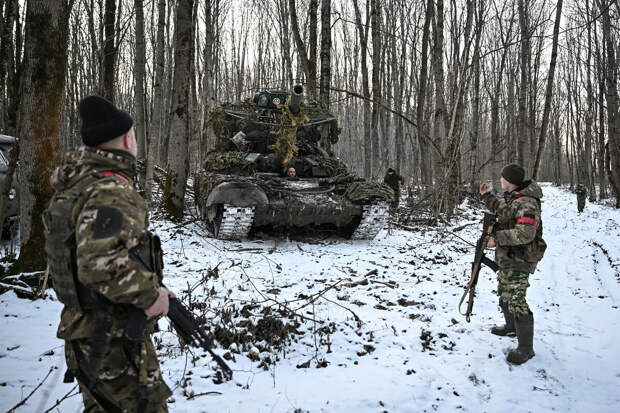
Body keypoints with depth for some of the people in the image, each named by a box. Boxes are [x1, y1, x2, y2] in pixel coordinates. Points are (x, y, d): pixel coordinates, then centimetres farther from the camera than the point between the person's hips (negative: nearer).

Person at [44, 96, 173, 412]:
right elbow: (99, 262, -37)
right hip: (114, 342, -9)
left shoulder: (73, 182, 4)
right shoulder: (114, 191, -26)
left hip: (82, 332, 10)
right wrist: (150, 294, -27)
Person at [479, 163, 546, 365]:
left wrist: (497, 238, -27)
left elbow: (525, 234, -34)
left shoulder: (526, 203, -24)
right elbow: (498, 208, 31)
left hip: (519, 260, -11)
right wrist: (487, 196, 23)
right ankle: (511, 327, 46)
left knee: (516, 301, -9)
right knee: (504, 294, 25)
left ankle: (526, 348, 1)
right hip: (506, 257, 11)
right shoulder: (511, 198, 8)